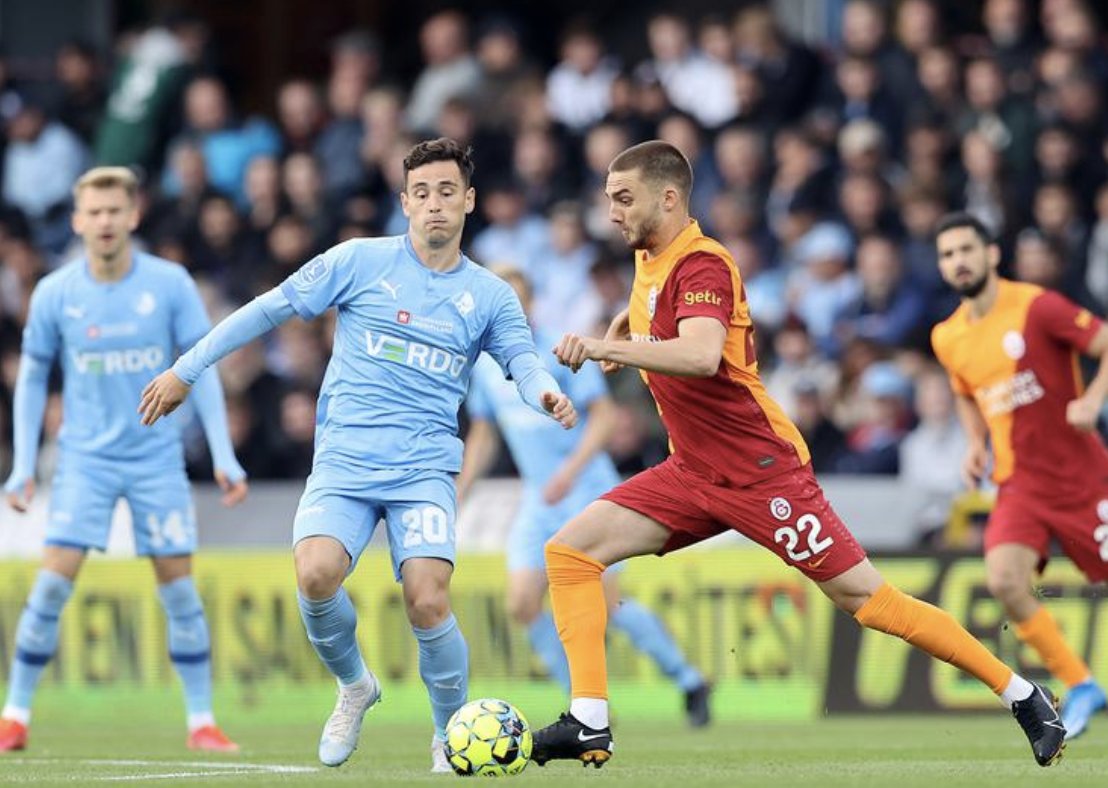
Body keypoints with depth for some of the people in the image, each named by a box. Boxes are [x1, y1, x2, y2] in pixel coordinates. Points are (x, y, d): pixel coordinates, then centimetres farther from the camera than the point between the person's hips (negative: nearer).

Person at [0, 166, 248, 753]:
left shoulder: (170, 284, -5)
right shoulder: (55, 293, -4)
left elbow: (200, 369, 0)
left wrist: (224, 457, -4)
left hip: (157, 456, 0)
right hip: (85, 457, 0)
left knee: (177, 584, -2)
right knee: (53, 581, -10)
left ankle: (202, 722, 7)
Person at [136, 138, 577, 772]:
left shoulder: (490, 295, 10)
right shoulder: (361, 261, 4)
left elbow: (523, 361, 3)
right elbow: (271, 309, 7)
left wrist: (546, 392, -22)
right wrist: (186, 371, 7)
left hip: (425, 469, 0)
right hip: (344, 461, 0)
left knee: (427, 600, -22)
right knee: (316, 574, -27)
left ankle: (452, 736, 2)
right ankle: (354, 687, 4)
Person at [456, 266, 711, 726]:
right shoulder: (483, 365, 8)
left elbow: (604, 416, -12)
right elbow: (482, 435, 20)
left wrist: (570, 470, -24)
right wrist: (459, 493, 11)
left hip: (587, 493, -6)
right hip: (538, 499, 6)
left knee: (605, 605, -12)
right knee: (522, 603, -10)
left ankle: (688, 683, 8)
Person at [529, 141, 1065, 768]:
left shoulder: (701, 264, -18)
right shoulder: (650, 261, 9)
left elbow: (700, 356, -37)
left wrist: (605, 347, -39)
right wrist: (616, 335, 16)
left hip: (761, 472, -9)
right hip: (694, 473, 9)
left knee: (868, 599, -8)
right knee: (570, 552, -5)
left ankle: (1023, 697, 3)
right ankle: (590, 723, -9)